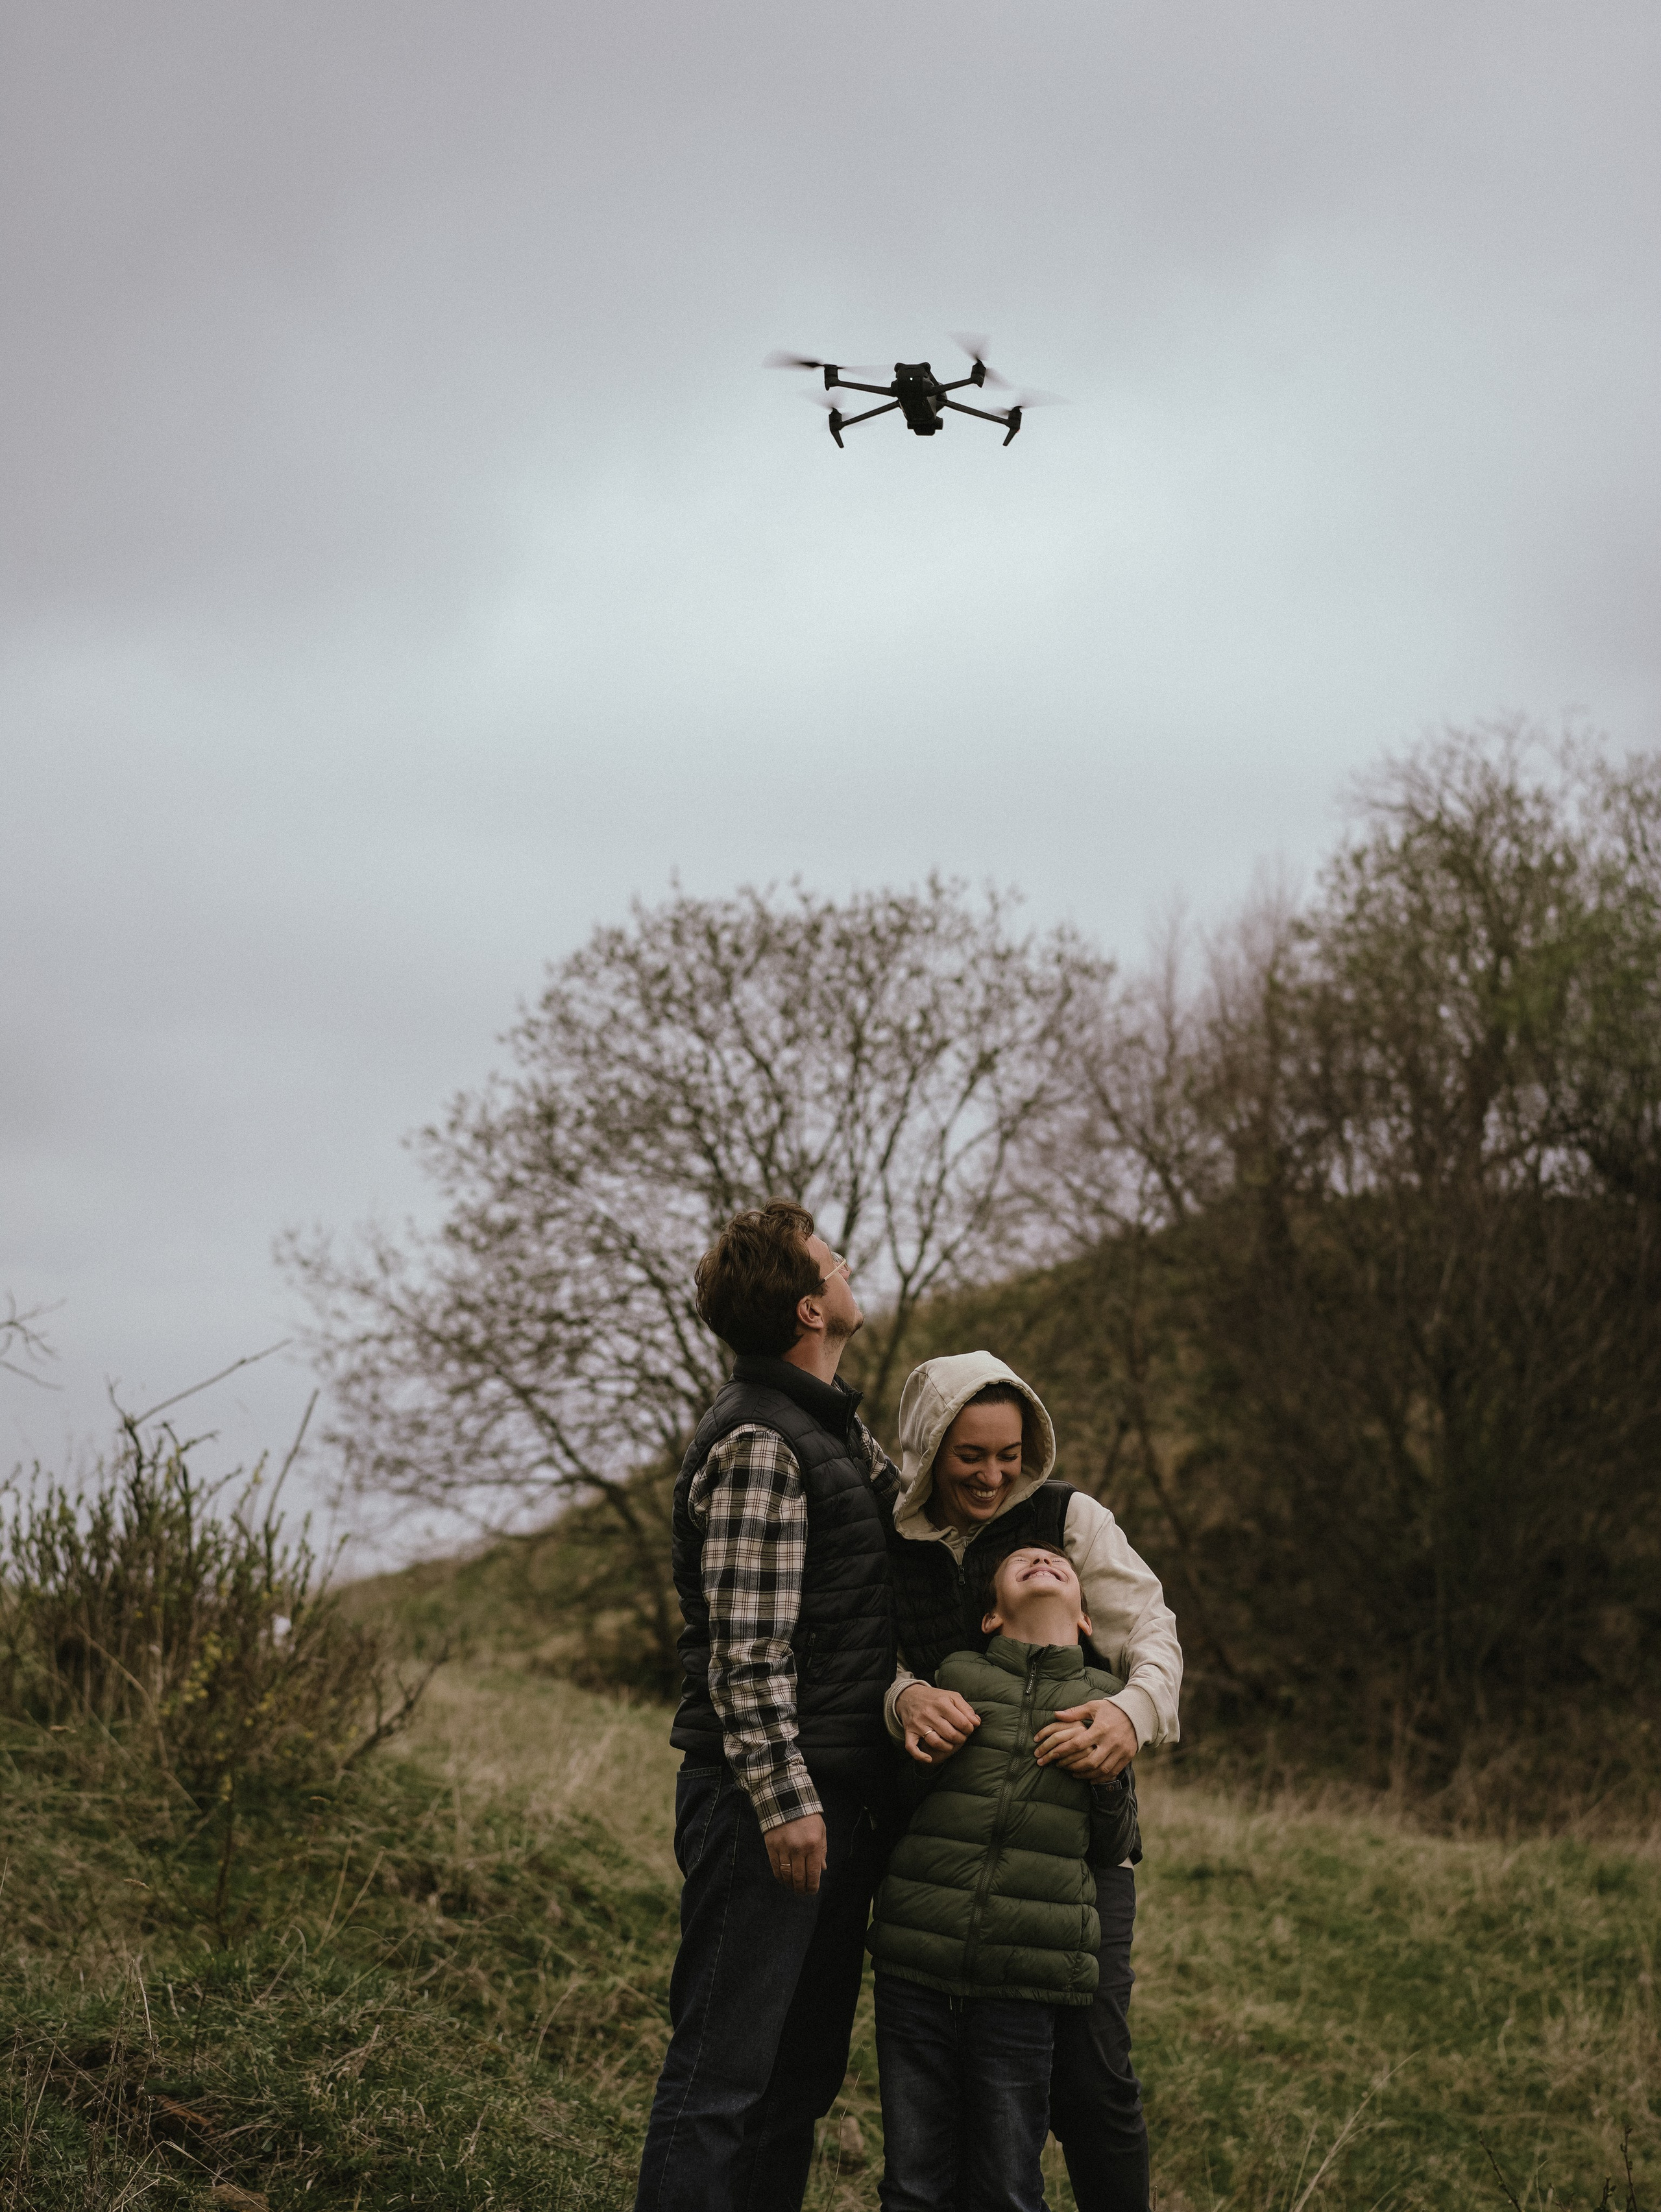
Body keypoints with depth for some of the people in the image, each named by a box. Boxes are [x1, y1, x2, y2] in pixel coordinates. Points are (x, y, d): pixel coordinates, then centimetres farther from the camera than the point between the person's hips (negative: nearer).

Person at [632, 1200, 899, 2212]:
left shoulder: (839, 1423, 15)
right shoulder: (759, 1443, -15)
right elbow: (745, 1643, -19)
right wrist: (784, 1797, -21)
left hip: (840, 1793, 10)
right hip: (771, 1796, -10)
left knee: (805, 2070, 15)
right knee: (724, 2071, -5)